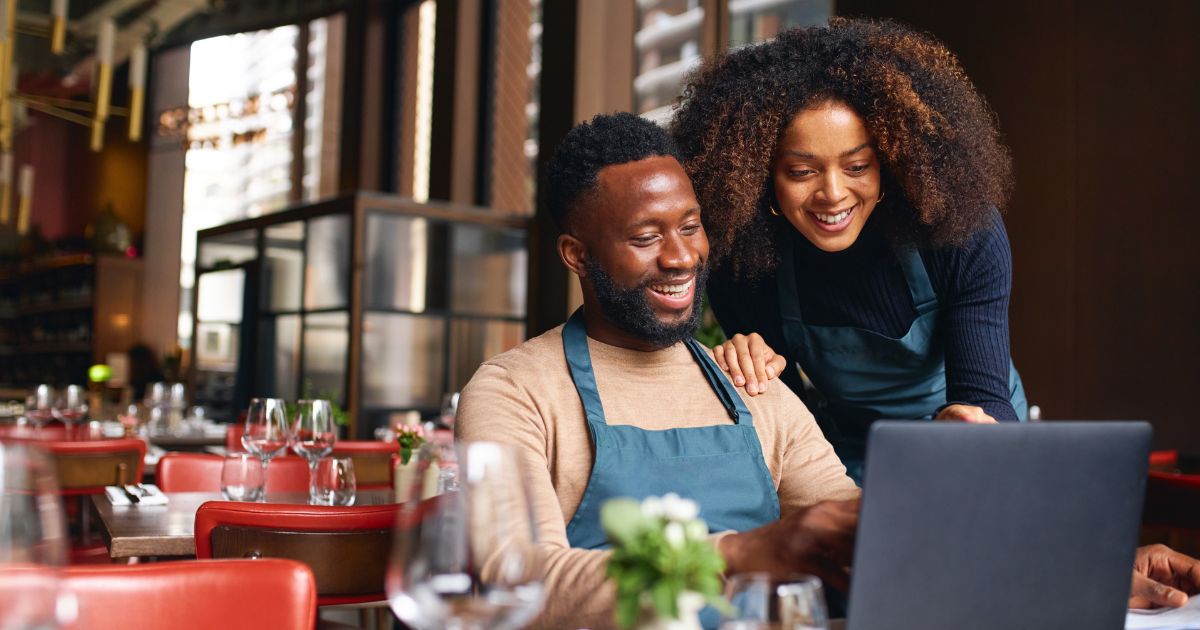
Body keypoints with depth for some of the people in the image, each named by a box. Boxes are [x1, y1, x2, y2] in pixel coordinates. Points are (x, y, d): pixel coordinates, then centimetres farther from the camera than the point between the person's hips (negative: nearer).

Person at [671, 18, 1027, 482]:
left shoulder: (962, 233, -22)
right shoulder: (740, 258, -19)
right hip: (843, 459, 0)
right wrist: (749, 365, -28)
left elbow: (984, 396, -26)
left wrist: (971, 423, -49)